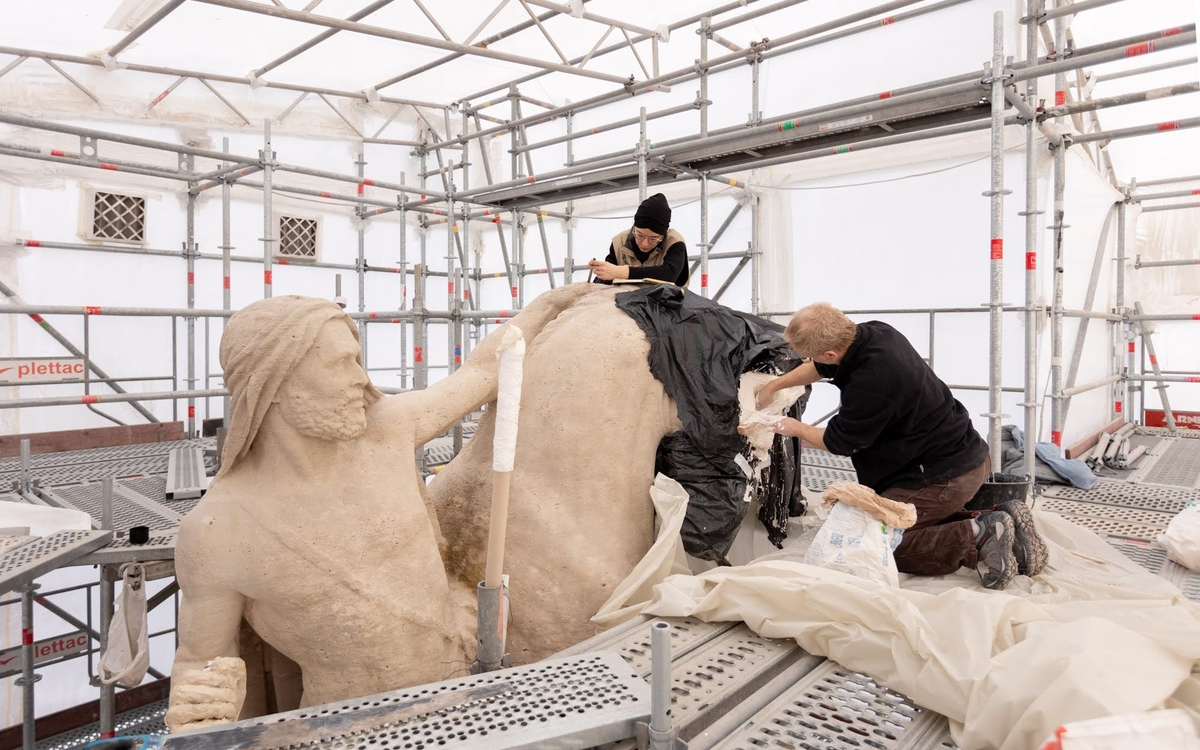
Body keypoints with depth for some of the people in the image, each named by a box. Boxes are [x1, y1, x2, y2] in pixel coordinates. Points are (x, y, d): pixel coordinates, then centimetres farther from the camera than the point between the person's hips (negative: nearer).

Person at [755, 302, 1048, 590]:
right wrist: (773, 386, 25)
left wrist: (796, 429, 8)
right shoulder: (875, 332, -3)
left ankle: (976, 537, -12)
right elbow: (821, 368, 19)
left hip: (944, 477, -10)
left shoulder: (871, 382, -30)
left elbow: (839, 442, -10)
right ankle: (999, 520, 11)